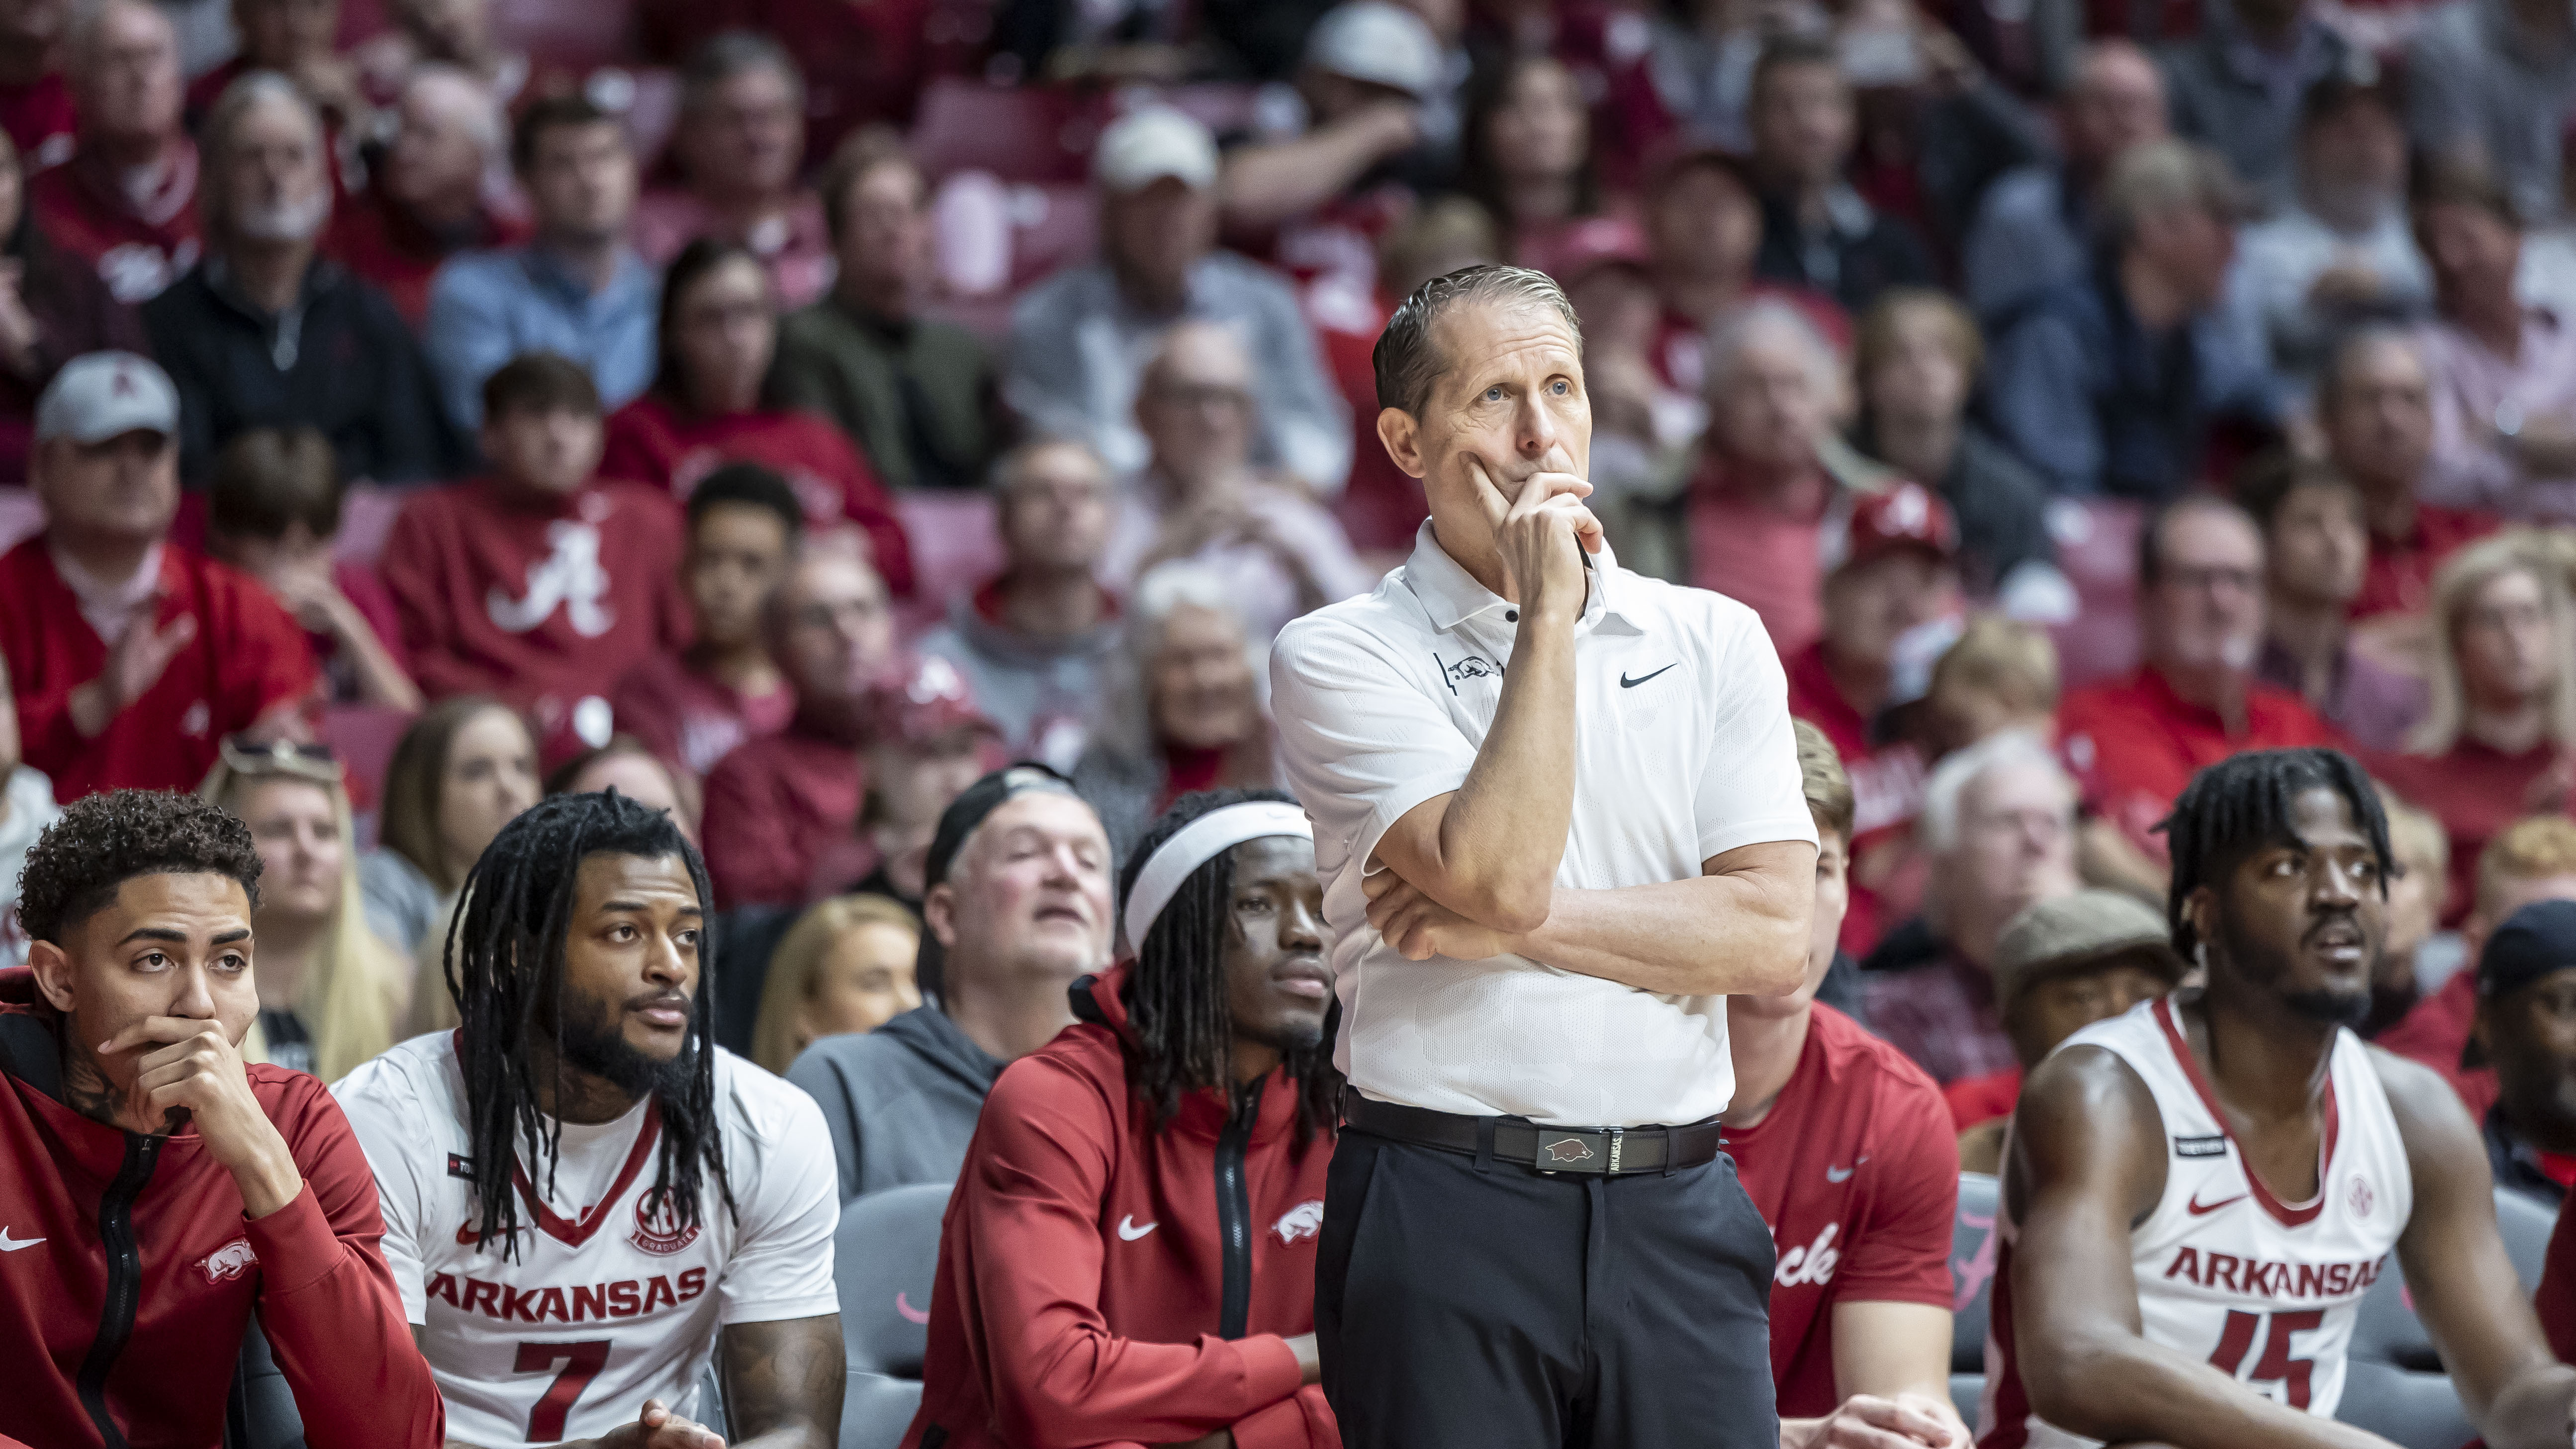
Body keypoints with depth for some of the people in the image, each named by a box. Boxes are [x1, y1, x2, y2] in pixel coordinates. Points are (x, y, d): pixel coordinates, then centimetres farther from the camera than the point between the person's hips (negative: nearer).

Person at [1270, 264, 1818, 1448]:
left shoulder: (1714, 640, 11)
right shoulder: (1340, 655, 1)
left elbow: (1775, 939, 1)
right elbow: (1497, 870, -14)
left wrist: (1516, 924, -6)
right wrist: (1547, 612, -8)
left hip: (1674, 1213, 3)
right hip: (1446, 1207, -3)